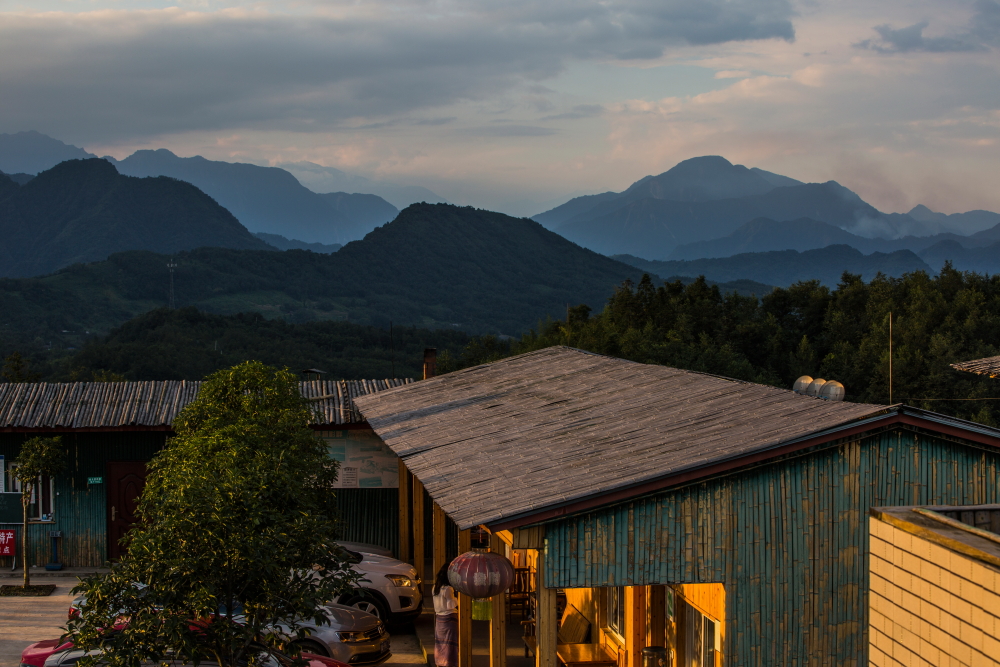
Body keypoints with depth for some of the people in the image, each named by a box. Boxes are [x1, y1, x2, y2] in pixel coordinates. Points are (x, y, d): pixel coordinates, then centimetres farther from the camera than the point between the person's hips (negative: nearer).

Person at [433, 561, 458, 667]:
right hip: (449, 618, -8)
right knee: (450, 644, -4)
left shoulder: (435, 587, 8)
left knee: (441, 642, 16)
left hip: (439, 618, 8)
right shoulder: (448, 589, -18)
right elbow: (451, 604, -19)